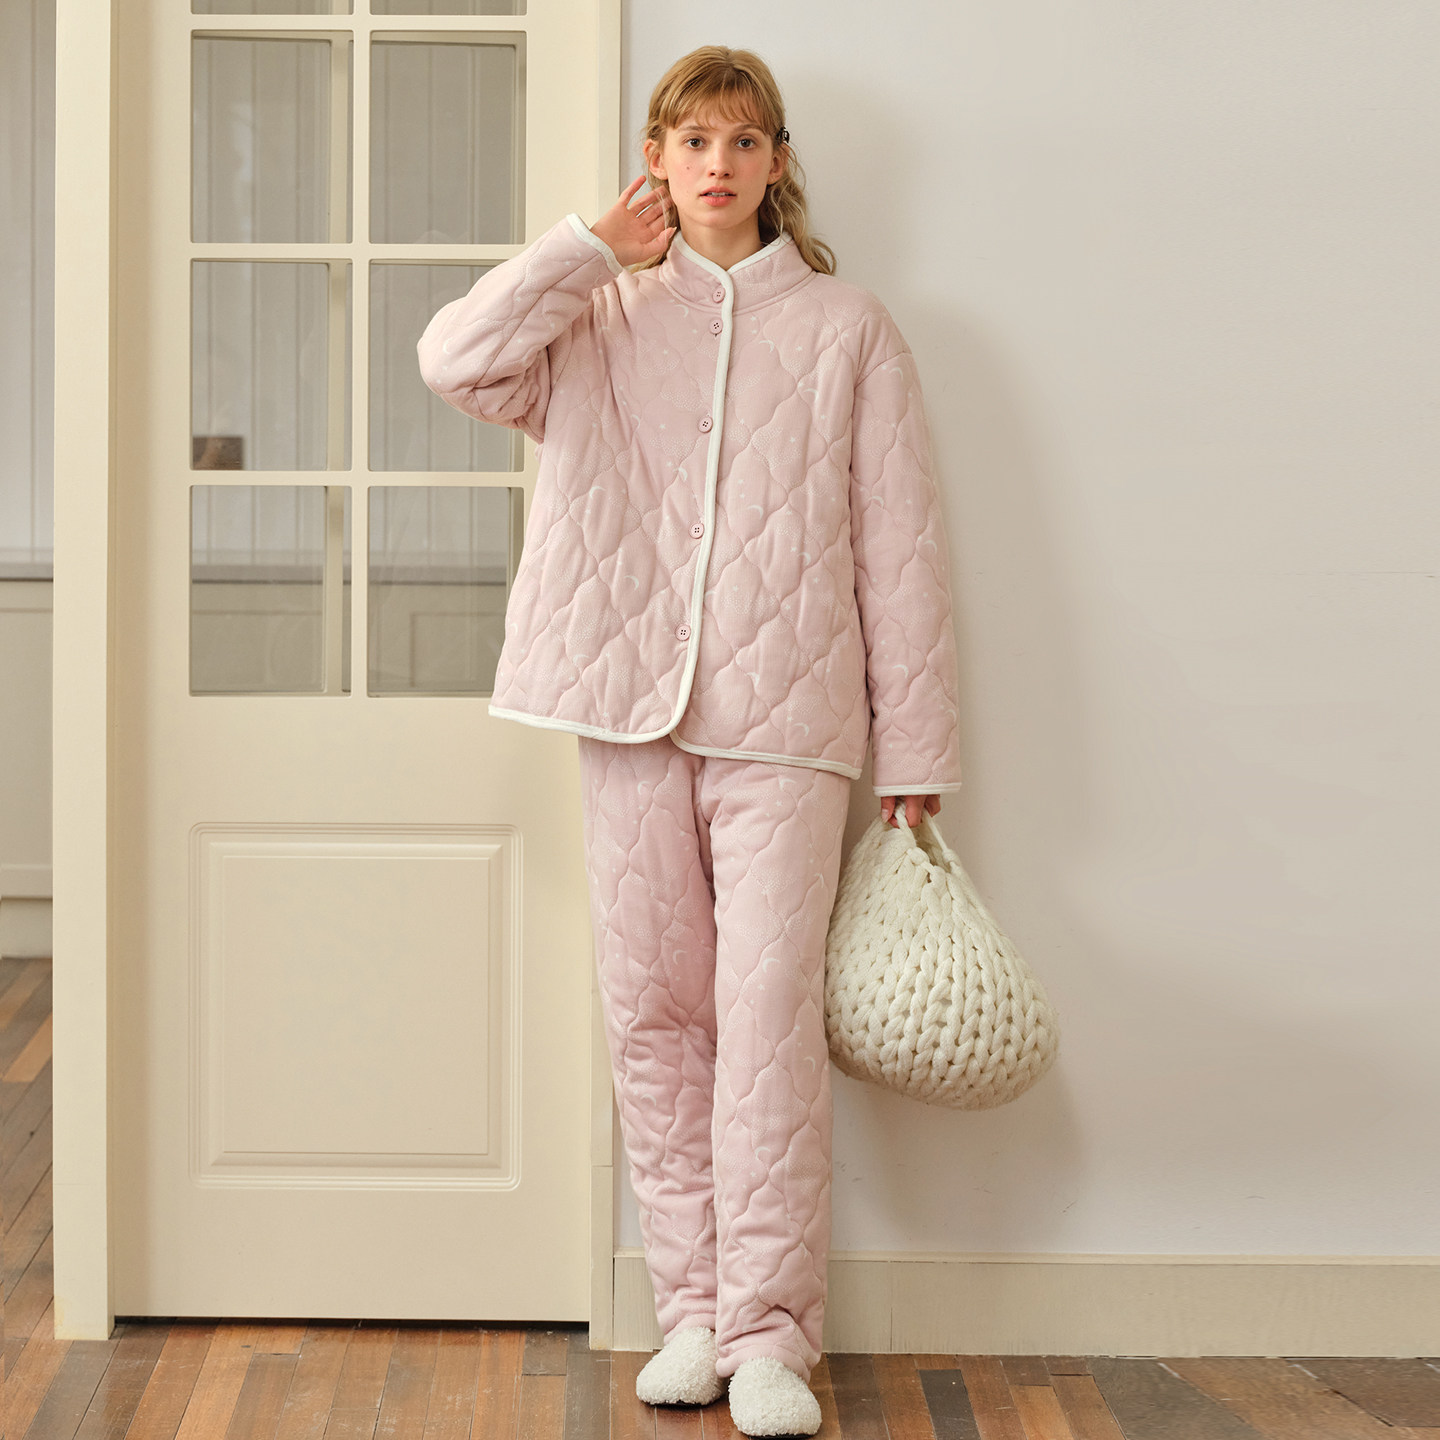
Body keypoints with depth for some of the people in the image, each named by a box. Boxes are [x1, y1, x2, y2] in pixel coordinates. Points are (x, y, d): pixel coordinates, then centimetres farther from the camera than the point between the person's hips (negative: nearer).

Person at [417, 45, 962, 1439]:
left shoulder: (846, 329, 7)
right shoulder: (597, 317, 11)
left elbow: (899, 550, 5)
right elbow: (457, 359, -8)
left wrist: (915, 757, 1)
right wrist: (591, 247, -2)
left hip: (787, 717, -2)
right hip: (630, 707, 2)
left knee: (770, 1012, -8)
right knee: (653, 1009, 4)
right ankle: (692, 1307, 15)